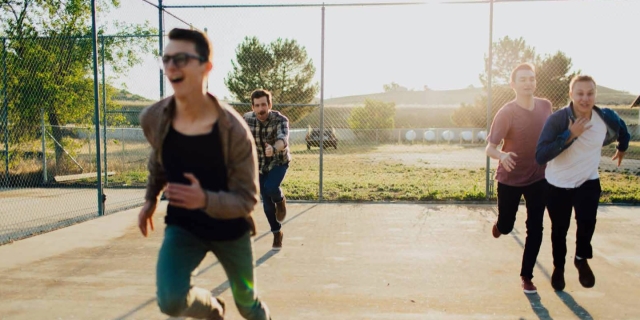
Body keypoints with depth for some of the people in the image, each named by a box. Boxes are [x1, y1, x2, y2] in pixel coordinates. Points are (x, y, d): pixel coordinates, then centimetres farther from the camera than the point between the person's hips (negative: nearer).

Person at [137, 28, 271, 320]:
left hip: (230, 229, -2)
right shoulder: (152, 119, -15)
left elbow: (247, 200, -24)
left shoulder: (233, 130, -28)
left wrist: (205, 200, -41)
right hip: (182, 226, 2)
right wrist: (151, 198, 14)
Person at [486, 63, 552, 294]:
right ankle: (499, 224, 50)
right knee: (506, 227, 10)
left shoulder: (546, 106, -4)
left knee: (535, 229, 3)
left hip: (539, 178, 4)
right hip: (509, 179, -3)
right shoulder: (506, 113, -19)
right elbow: (490, 148, -22)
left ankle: (526, 276, 19)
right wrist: (502, 156, -43)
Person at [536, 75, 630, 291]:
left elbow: (622, 129, 14)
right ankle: (559, 267, 37)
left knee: (587, 220, -21)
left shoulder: (606, 117, -13)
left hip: (588, 180, 2)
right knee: (559, 229, 9)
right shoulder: (557, 119, -23)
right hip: (558, 184, -1)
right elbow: (540, 156, -32)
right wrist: (570, 135, -36)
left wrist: (622, 148, 30)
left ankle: (581, 258, 11)